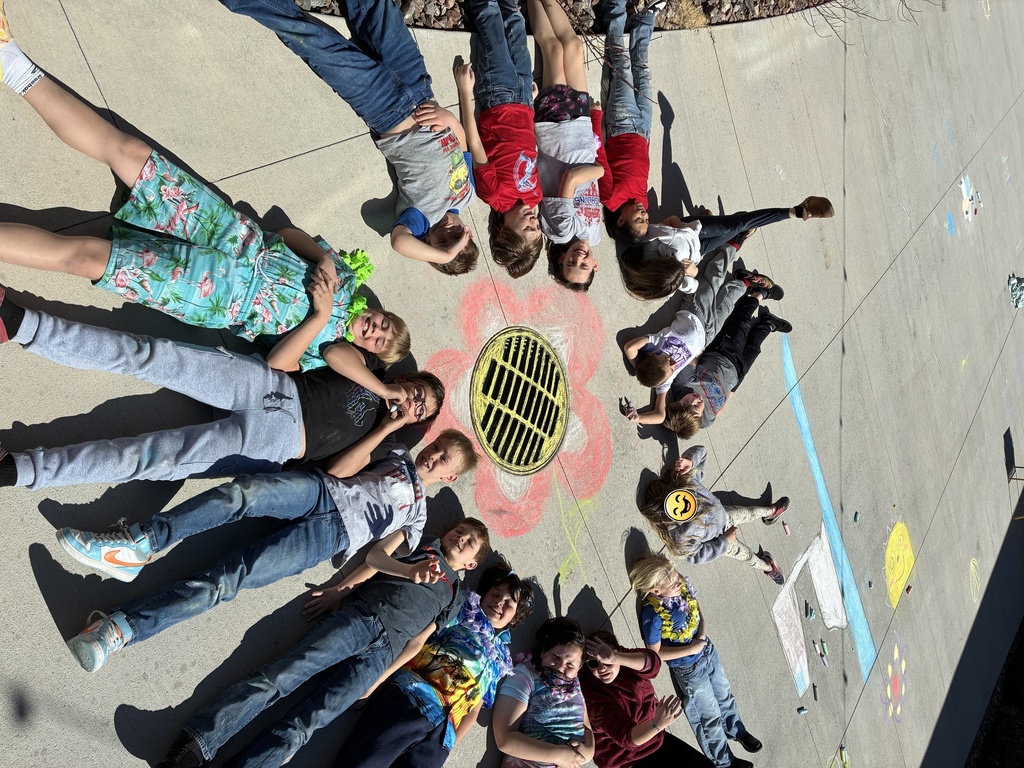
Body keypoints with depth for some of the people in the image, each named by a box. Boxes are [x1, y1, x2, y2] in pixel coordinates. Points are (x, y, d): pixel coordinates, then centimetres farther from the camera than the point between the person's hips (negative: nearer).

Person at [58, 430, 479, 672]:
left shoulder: (417, 512, 19)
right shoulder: (399, 455, 28)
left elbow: (380, 555, 7)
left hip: (333, 535, -3)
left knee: (226, 578, -22)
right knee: (244, 493, -32)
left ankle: (120, 628, -28)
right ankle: (137, 544, -33)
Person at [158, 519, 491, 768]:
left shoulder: (455, 596, 25)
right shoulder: (426, 546, 24)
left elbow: (417, 641, 13)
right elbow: (376, 555, 8)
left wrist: (379, 680, 4)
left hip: (384, 652, 1)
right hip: (359, 617, 0)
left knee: (302, 726, -15)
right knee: (278, 678, -20)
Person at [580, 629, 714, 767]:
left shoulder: (628, 660, -10)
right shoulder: (592, 693, -25)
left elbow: (653, 662, -33)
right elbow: (626, 736, -33)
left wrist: (614, 658, -49)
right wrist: (658, 724, -51)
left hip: (656, 740, 6)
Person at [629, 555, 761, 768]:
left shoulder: (683, 585, -18)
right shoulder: (652, 614, -36)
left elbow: (699, 613, -1)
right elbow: (655, 653, -22)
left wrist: (702, 634, -20)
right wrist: (691, 649, -26)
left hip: (708, 652, 6)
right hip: (689, 670, -6)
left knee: (725, 697, 30)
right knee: (710, 717, 18)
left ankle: (737, 731, 61)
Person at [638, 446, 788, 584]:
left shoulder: (686, 480, -40)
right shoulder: (680, 536, -47)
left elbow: (700, 450, -29)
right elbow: (696, 557, -28)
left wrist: (690, 461, -52)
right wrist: (725, 541, -23)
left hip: (723, 515, 4)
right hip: (718, 541, -4)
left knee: (750, 513, 27)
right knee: (745, 554, 21)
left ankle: (771, 511, 62)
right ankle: (767, 567, 55)